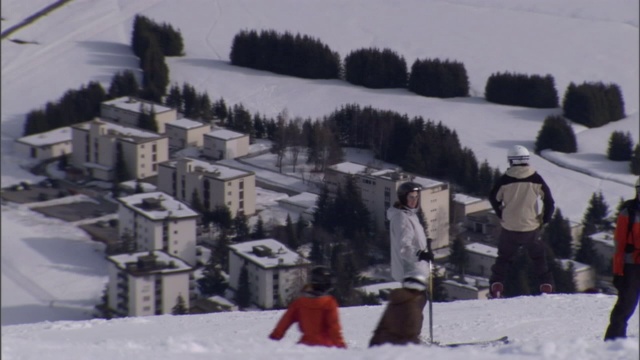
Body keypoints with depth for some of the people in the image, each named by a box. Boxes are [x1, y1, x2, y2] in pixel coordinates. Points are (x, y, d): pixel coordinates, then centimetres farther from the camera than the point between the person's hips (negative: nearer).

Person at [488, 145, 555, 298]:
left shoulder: (505, 180, -8)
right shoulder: (536, 179, -6)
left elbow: (493, 198, 3)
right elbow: (549, 201, -4)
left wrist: (501, 215, 18)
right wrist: (544, 220, 9)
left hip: (509, 228, 0)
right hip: (531, 228, 0)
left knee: (504, 258, 17)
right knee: (538, 257, 19)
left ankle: (496, 285, 5)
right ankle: (546, 285, 12)